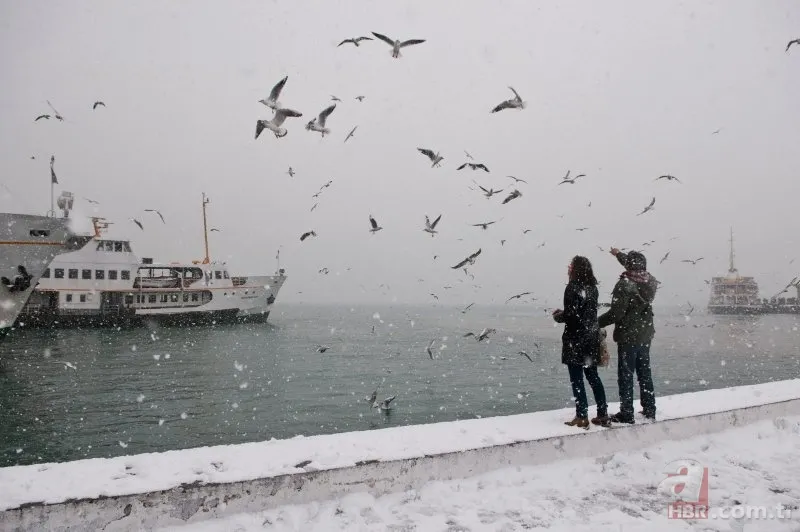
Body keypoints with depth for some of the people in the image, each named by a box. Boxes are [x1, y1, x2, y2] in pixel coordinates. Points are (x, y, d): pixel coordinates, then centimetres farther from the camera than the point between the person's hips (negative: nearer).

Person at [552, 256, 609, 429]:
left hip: (575, 339, -8)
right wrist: (564, 313, 17)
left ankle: (582, 417, 3)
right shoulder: (592, 287, 8)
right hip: (591, 338, 8)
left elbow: (570, 315, -19)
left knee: (576, 379, 0)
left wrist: (558, 316, 1)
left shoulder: (572, 288, -15)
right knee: (593, 377, 14)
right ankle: (602, 414, 18)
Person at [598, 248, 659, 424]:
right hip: (645, 335, 7)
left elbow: (616, 313, -23)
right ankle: (649, 410, 26)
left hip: (628, 337, -7)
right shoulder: (650, 282, 2)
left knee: (626, 375, 1)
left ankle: (626, 414, 5)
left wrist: (597, 323, -9)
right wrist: (619, 254, 37)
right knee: (645, 373, 17)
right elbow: (637, 268, 24)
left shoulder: (624, 285, -21)